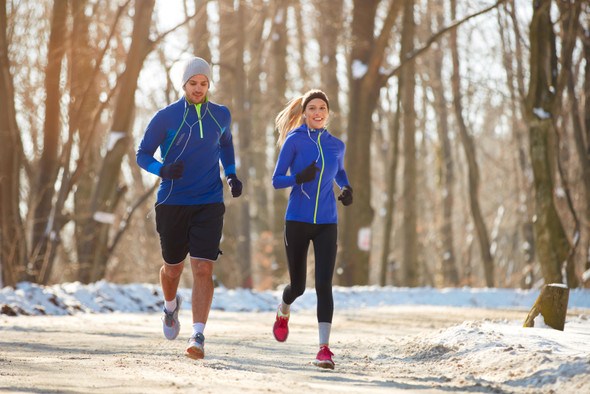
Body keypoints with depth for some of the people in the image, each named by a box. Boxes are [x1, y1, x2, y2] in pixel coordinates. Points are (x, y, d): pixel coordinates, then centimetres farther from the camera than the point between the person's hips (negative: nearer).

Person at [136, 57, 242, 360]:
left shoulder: (221, 115, 5)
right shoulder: (165, 118, -5)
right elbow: (142, 155, -1)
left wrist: (231, 175, 10)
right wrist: (163, 170, -22)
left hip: (209, 204, 1)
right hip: (172, 204, -1)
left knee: (203, 269, -13)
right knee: (173, 268, 13)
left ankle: (198, 336, -14)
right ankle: (171, 306, 47)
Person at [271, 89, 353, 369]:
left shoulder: (336, 145, 8)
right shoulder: (294, 140, -3)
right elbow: (276, 181, -5)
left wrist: (347, 189, 7)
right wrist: (299, 178, -24)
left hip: (327, 223, 2)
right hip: (297, 221, -2)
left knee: (324, 285, -12)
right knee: (298, 286, 8)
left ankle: (324, 349, -15)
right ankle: (284, 311, 45)